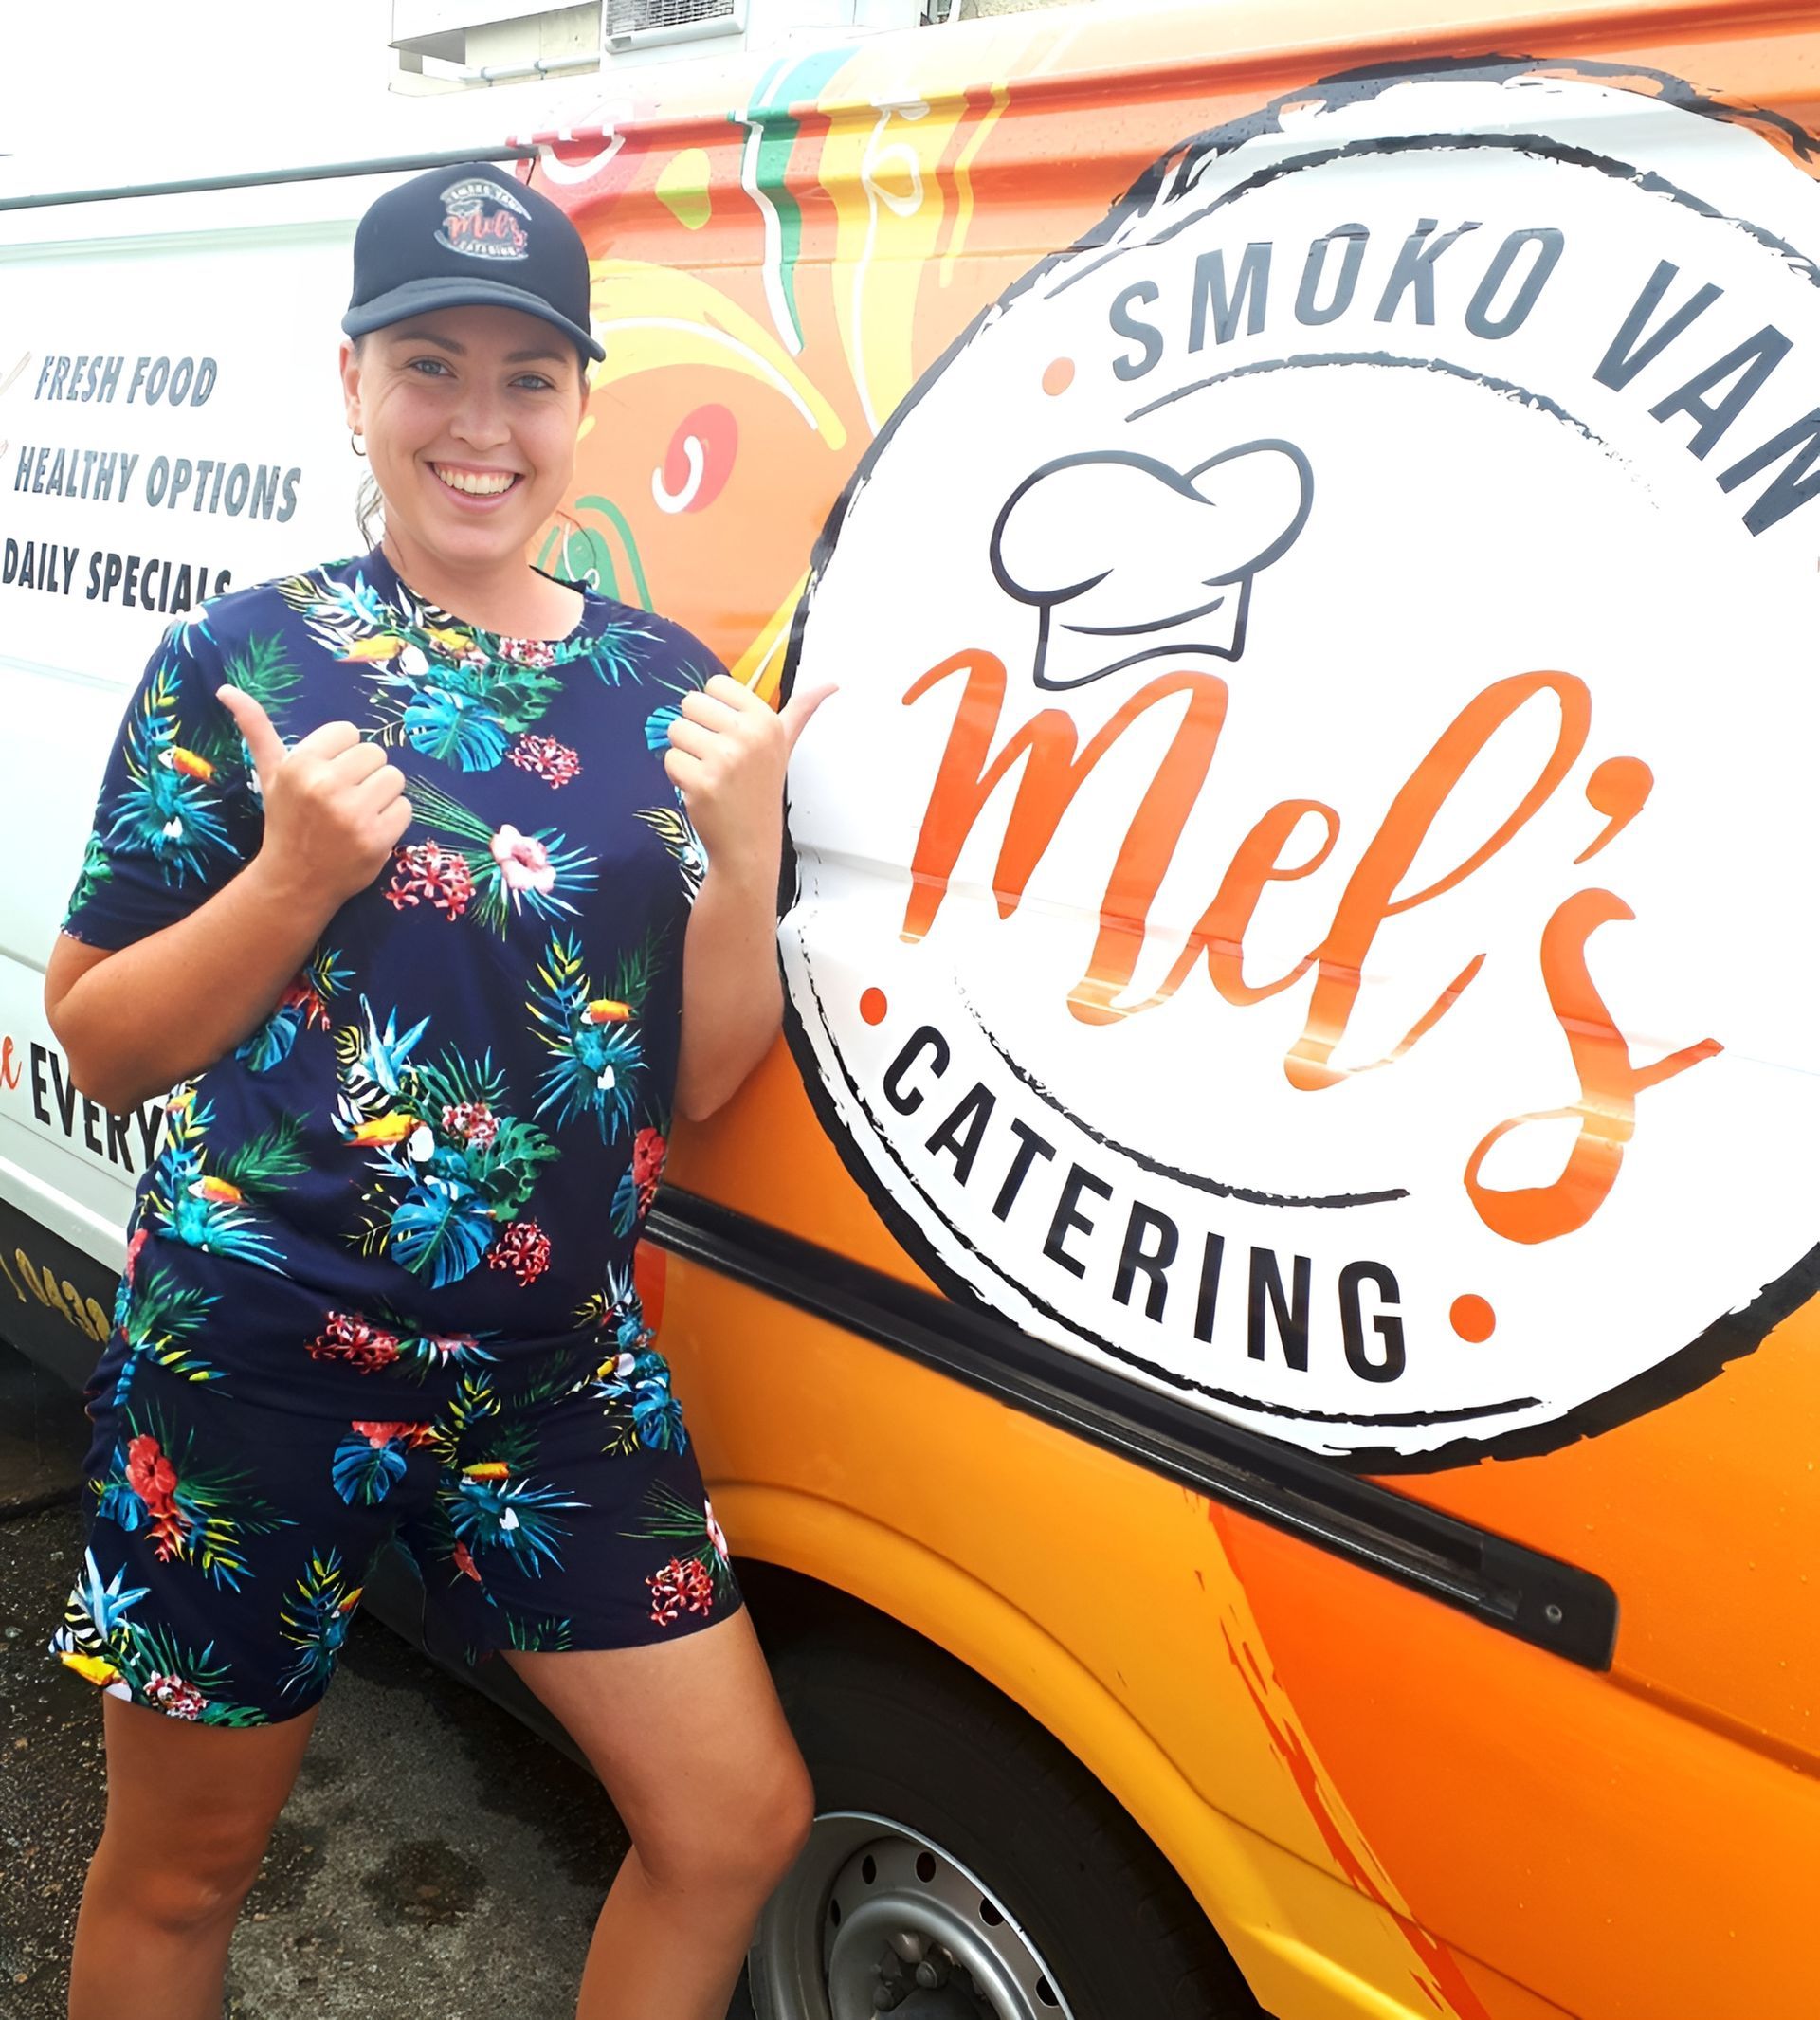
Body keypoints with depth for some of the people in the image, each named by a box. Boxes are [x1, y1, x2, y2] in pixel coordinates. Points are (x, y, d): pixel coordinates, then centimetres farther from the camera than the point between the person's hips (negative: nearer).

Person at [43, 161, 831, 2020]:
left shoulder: (662, 684, 2)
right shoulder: (240, 661, -6)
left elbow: (698, 1081, 2)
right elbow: (97, 1047, -4)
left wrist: (744, 851, -14)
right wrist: (297, 875, -20)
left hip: (556, 1369, 3)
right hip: (253, 1357, -2)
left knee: (737, 1823, 6)